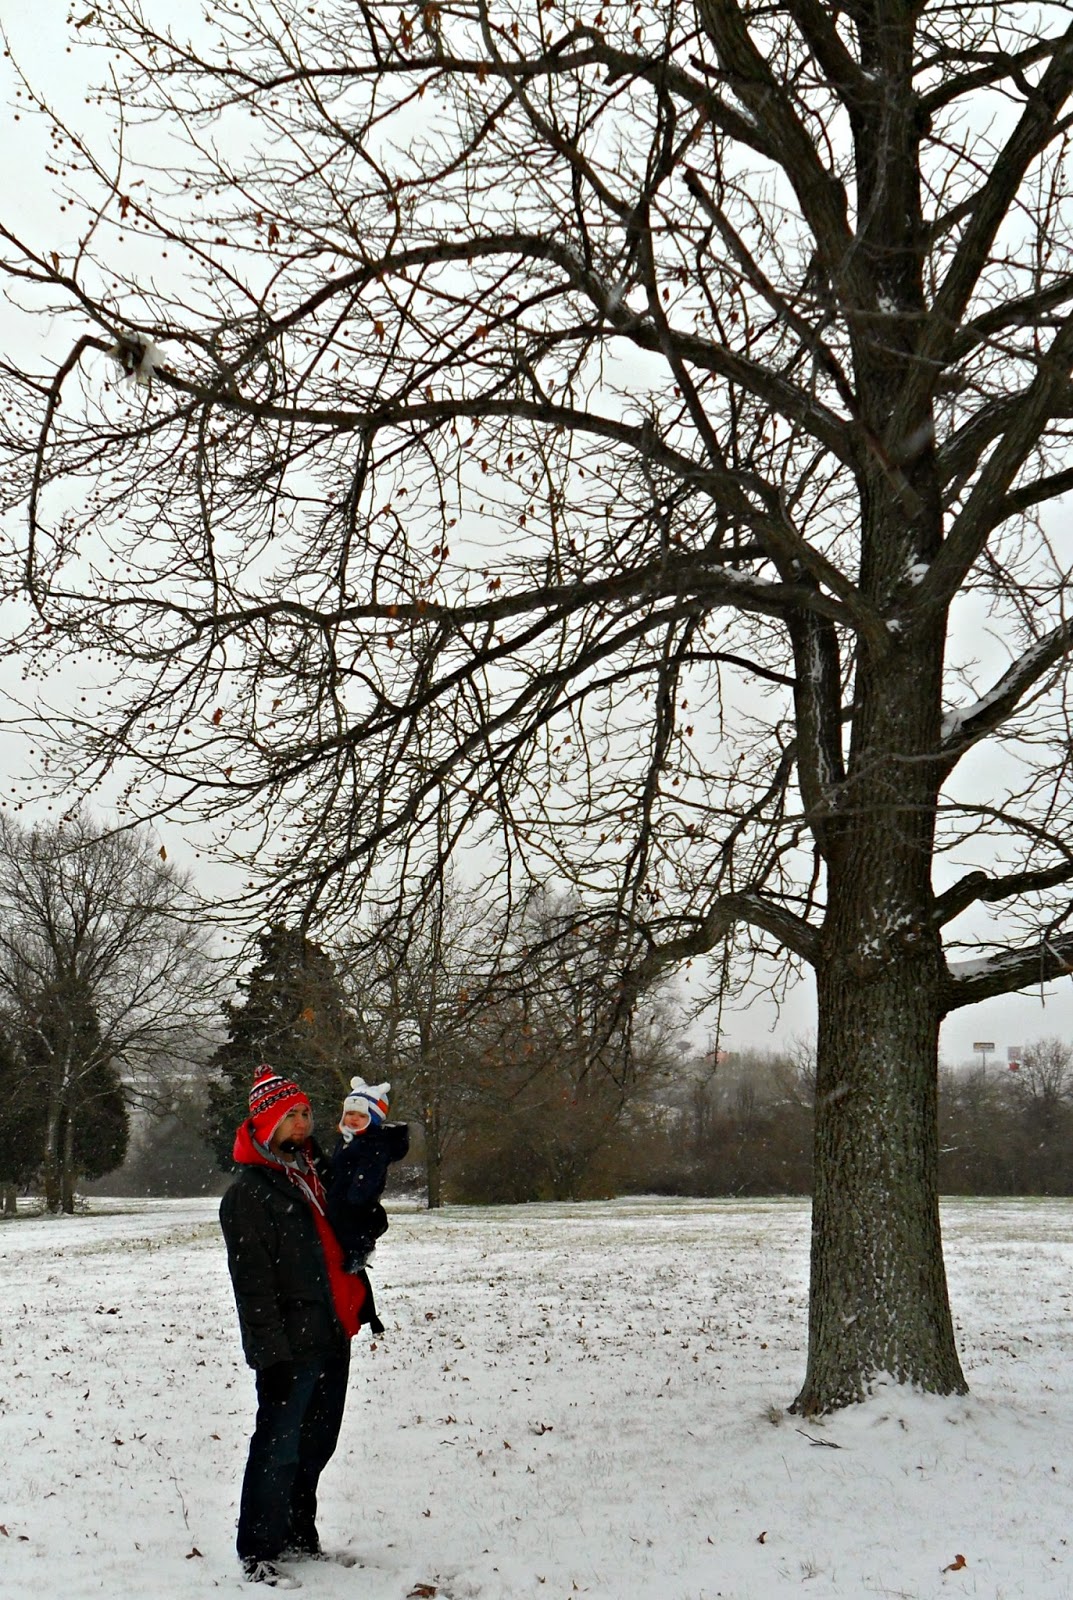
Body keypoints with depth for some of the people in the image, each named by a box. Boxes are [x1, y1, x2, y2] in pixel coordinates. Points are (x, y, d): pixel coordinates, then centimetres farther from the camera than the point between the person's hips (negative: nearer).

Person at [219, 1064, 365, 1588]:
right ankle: (256, 1554, 14)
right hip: (291, 1345, -8)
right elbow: (252, 1282, -16)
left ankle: (300, 1539, 32)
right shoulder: (249, 1191, -13)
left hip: (332, 1336, 8)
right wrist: (272, 1351, -18)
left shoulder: (313, 1169, 11)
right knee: (279, 1449, 1)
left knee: (315, 1445, 17)